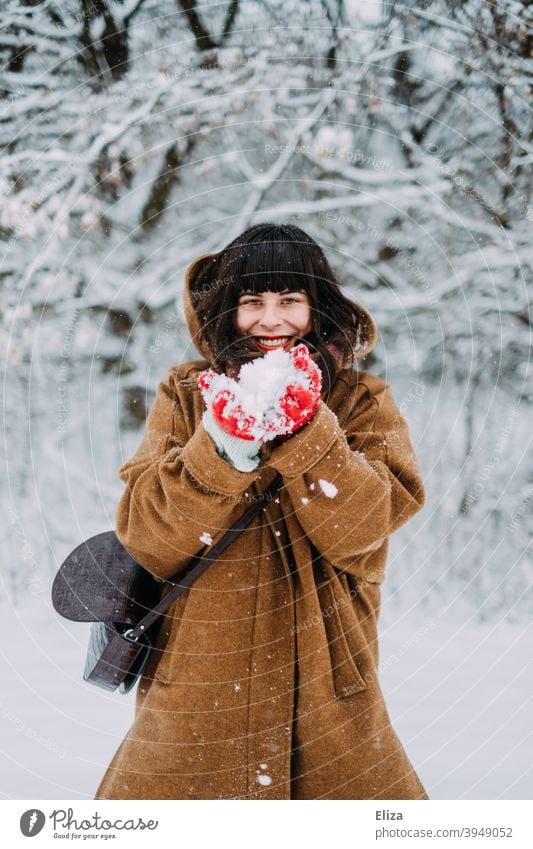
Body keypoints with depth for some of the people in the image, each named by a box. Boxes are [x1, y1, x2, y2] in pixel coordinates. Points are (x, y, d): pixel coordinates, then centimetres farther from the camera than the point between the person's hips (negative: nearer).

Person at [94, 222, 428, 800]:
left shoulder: (362, 401, 4)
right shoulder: (186, 396, 5)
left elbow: (362, 526, -12)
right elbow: (147, 540, -7)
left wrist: (303, 430, -22)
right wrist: (220, 451, -21)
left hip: (323, 686, 0)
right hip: (199, 682, 0)